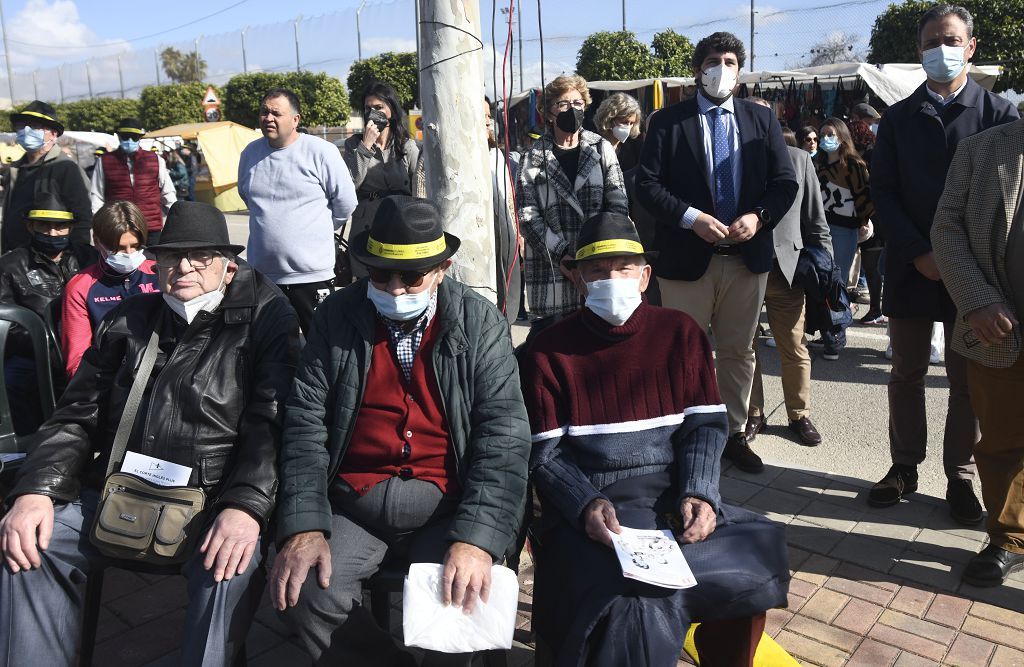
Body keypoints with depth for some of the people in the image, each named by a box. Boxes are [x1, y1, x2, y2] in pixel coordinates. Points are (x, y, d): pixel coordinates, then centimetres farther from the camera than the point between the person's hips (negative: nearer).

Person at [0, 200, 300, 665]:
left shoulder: (266, 321, -1)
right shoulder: (128, 320, 15)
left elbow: (273, 423, -12)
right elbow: (77, 415, 16)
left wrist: (246, 506, -28)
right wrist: (38, 489, -2)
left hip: (215, 502, -5)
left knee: (233, 565, -33)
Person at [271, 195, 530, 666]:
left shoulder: (481, 324, -3)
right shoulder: (337, 318, 2)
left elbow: (504, 435, -10)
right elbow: (305, 423, 0)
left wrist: (476, 538, -23)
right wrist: (304, 525, -14)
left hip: (446, 506, -1)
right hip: (353, 503, 2)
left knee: (464, 598, -25)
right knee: (307, 594, -21)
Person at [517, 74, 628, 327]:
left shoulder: (602, 149, 11)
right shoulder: (533, 157, 6)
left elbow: (619, 205, 5)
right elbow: (527, 216, -2)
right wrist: (561, 255, -11)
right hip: (550, 267, -1)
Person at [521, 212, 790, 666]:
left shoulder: (680, 332, 8)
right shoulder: (549, 351, 2)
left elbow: (707, 424, 4)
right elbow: (543, 455, -1)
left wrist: (698, 494, -13)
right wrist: (586, 505, -19)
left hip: (675, 500, 4)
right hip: (591, 510, -3)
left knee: (753, 558, -18)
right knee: (637, 610, -29)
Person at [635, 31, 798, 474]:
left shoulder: (762, 119, 9)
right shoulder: (668, 121, 0)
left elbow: (785, 181, 6)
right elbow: (647, 185, -7)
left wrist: (759, 217, -13)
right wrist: (691, 217, -20)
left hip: (747, 255, 3)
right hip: (687, 256, -3)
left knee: (738, 351, 12)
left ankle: (734, 434, 25)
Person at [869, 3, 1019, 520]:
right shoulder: (898, 119, 8)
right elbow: (883, 193, 1)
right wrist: (919, 254, -10)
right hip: (911, 267, 1)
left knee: (967, 378, 6)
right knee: (906, 373, 8)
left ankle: (960, 476, 19)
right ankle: (904, 466, 21)